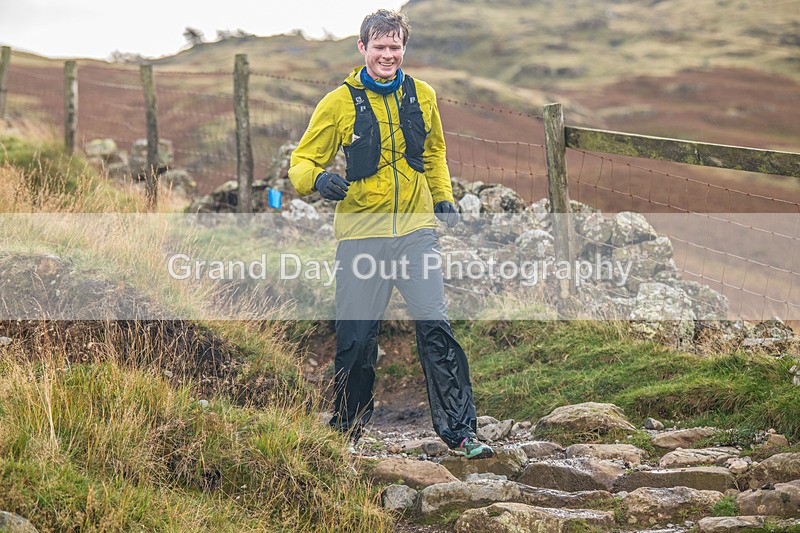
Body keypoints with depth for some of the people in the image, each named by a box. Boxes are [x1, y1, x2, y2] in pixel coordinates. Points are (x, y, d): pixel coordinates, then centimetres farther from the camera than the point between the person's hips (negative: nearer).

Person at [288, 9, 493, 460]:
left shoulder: (422, 96, 9)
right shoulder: (339, 102, -3)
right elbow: (303, 160, 1)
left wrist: (444, 197, 14)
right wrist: (317, 178, -21)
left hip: (417, 229, 2)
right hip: (361, 234, -2)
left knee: (436, 329, -7)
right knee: (356, 338, 4)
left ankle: (459, 430, 0)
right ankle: (347, 431, 23)